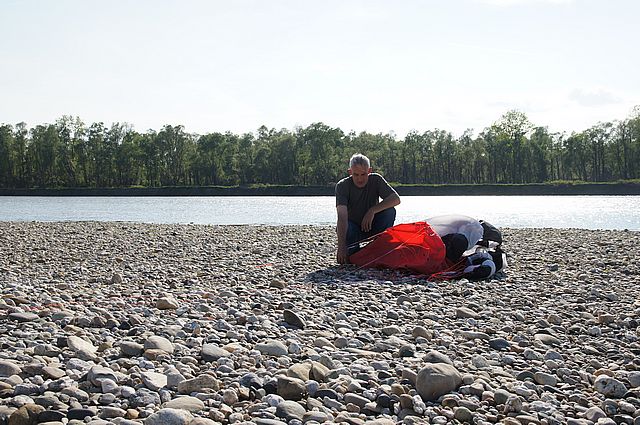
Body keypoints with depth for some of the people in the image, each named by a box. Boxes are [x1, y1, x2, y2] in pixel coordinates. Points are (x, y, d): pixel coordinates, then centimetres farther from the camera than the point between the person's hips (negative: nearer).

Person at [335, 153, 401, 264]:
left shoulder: (376, 180, -10)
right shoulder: (342, 186, -19)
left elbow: (396, 199, -22)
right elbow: (342, 216, -32)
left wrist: (372, 211, -34)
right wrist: (341, 246, -44)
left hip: (371, 227, 2)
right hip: (352, 228, -2)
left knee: (389, 211, -24)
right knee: (344, 227, -36)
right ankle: (353, 252, -4)